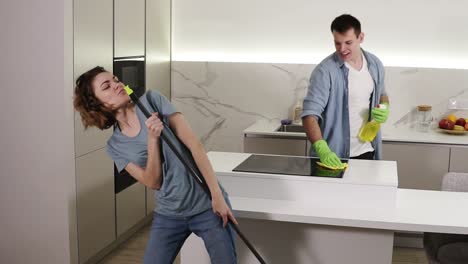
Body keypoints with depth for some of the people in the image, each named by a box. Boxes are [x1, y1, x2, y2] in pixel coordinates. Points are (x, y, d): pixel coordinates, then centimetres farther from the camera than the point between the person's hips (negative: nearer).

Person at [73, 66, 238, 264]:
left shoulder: (152, 101, -6)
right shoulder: (115, 146, 1)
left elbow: (194, 144, -10)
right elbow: (153, 182, -8)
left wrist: (217, 194, -16)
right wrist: (152, 138, -22)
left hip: (206, 204, -2)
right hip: (168, 215, 2)